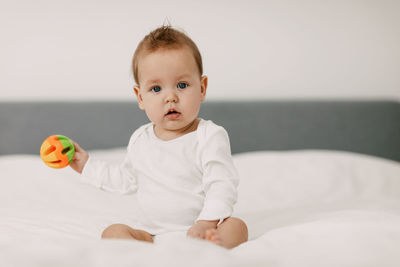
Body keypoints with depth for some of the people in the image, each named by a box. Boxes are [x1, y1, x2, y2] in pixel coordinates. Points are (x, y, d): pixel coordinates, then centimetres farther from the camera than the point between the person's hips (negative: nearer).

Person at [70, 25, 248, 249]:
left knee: (236, 226, -30)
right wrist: (88, 165, 27)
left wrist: (206, 223, -29)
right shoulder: (140, 140, 11)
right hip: (152, 233, 4)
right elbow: (126, 180, 29)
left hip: (196, 231, -4)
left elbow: (222, 185, -14)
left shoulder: (210, 136, -6)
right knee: (113, 232, -20)